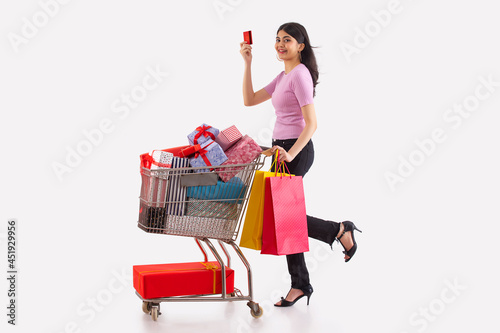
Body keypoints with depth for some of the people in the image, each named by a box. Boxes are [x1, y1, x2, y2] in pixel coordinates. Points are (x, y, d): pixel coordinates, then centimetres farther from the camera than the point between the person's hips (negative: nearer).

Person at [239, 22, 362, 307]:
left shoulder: (300, 74, -12)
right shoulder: (283, 76, 16)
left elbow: (311, 123, -19)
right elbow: (250, 100, 15)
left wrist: (291, 153, -29)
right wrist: (248, 63, 10)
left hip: (297, 150, -9)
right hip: (284, 149, 9)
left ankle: (339, 230, 8)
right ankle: (300, 284, 15)